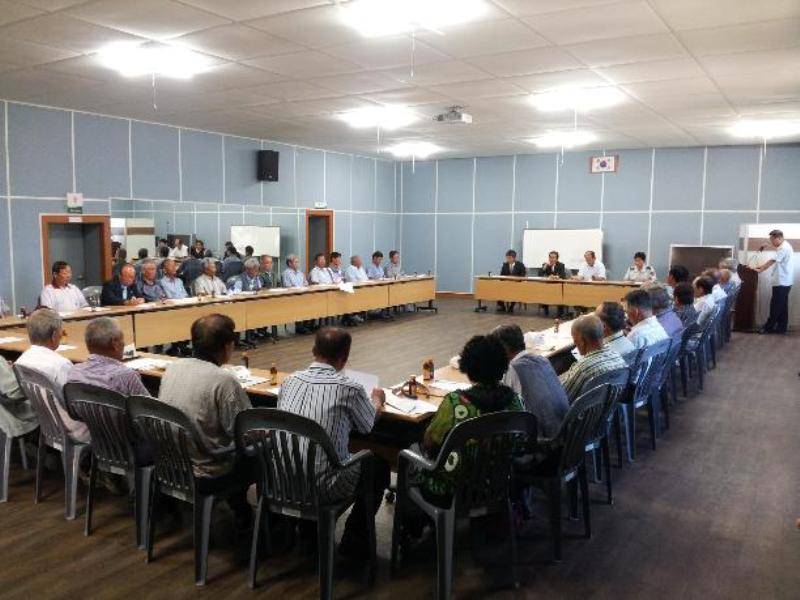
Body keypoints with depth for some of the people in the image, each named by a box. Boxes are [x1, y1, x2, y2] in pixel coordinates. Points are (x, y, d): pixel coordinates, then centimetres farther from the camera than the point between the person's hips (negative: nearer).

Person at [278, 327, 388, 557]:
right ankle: (354, 541, 25)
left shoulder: (289, 380, 0)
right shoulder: (349, 388, -13)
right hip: (324, 486, -5)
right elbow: (368, 426, 7)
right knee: (379, 464, 19)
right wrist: (377, 401, 29)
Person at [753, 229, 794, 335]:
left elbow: (772, 262, -16)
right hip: (784, 282, 10)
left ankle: (769, 327, 1)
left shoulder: (783, 248, -16)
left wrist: (760, 270, -8)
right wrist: (760, 266, 8)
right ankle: (782, 327, 15)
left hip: (781, 282, -10)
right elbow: (773, 262, 17)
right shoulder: (785, 247, 18)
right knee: (782, 306, 11)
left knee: (775, 305, -4)